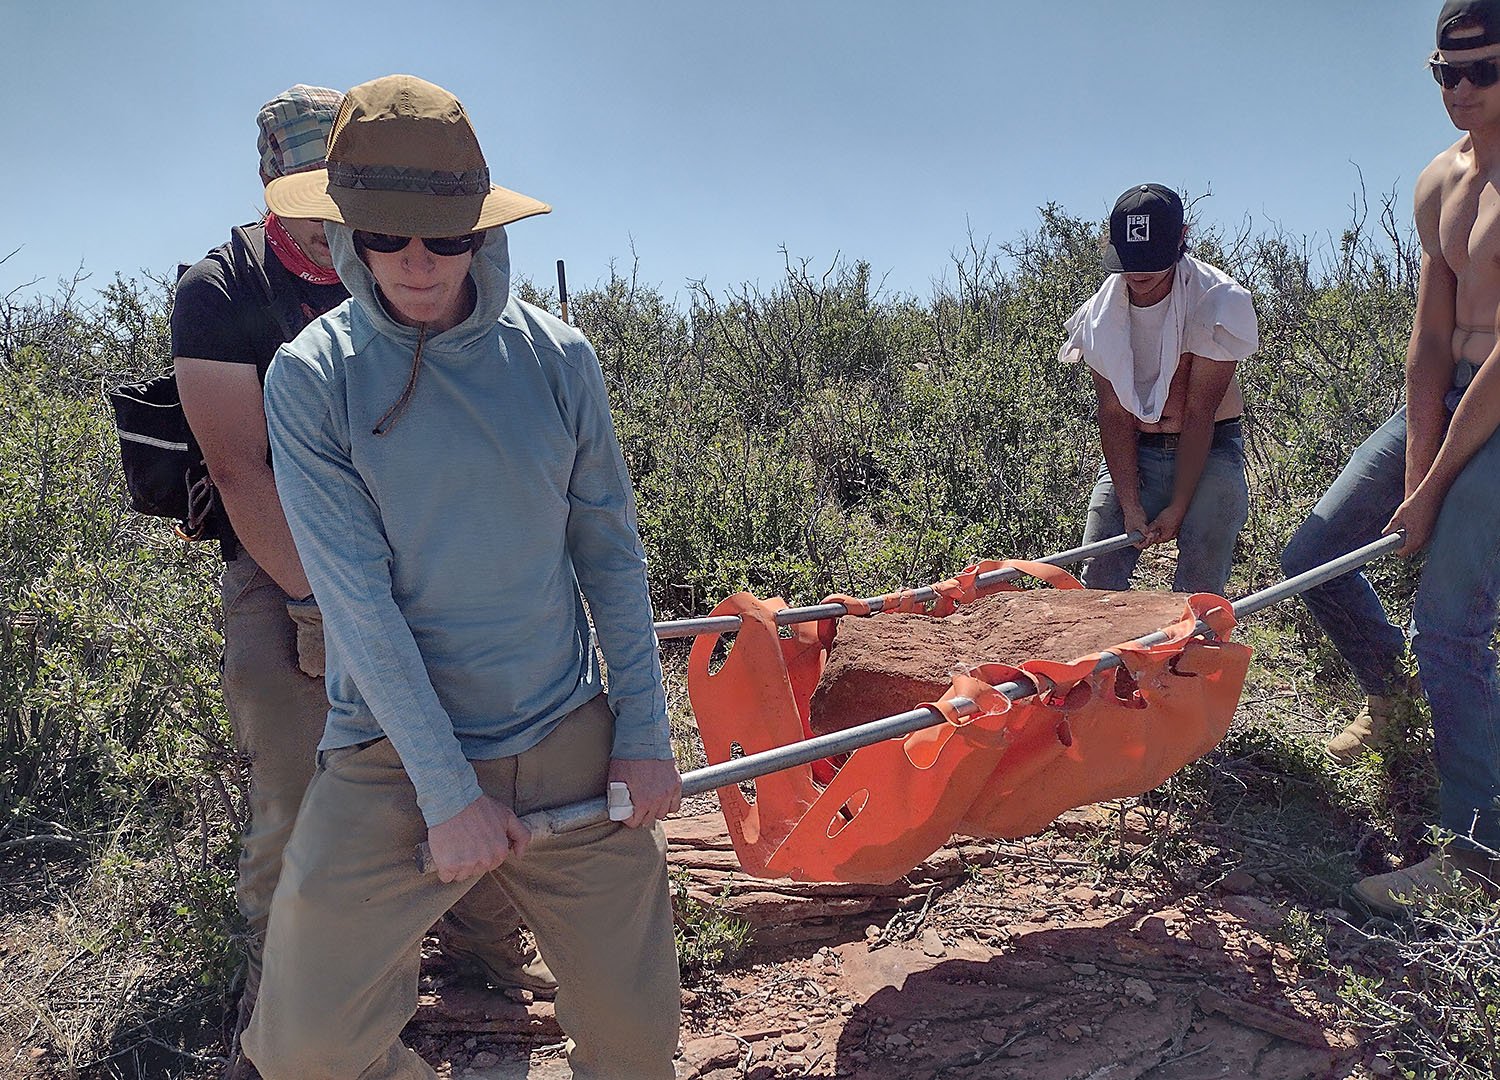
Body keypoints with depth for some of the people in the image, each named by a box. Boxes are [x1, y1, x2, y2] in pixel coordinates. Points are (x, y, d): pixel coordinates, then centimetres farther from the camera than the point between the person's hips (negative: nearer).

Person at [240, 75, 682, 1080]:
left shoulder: (558, 358, -2)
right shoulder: (310, 376, -7)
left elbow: (612, 553, 3)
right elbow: (357, 599, -12)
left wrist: (645, 732, 1)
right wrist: (447, 791, -13)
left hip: (570, 737, 2)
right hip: (394, 756, -1)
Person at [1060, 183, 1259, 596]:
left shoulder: (1216, 302, -15)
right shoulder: (1101, 314, -5)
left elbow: (1199, 414, -17)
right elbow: (1114, 414, -9)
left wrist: (1178, 507, -17)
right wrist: (1130, 505, -16)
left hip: (1209, 451, -3)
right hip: (1132, 454, 3)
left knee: (1198, 588, -13)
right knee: (1098, 578, -5)